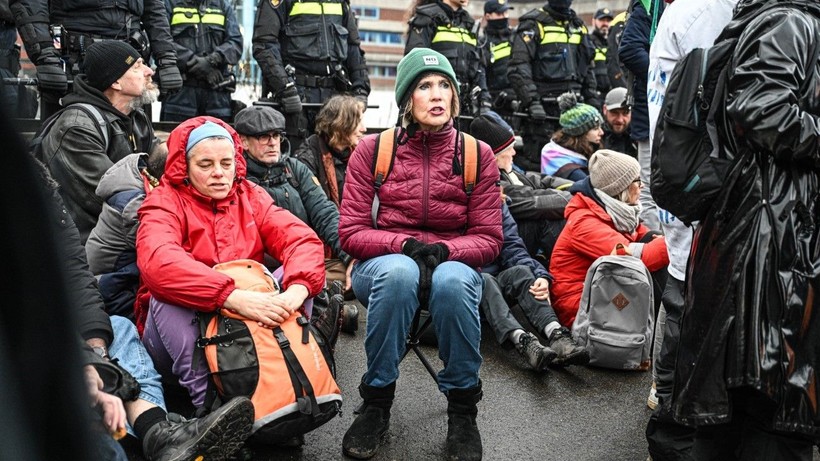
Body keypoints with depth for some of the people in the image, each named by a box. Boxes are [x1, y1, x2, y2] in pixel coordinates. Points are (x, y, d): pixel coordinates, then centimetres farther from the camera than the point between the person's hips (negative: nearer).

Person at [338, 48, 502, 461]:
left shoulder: (478, 154, 0)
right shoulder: (372, 150, -3)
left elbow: (488, 240, -2)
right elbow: (351, 233, -6)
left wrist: (444, 250, -22)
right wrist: (406, 245, -23)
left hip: (453, 266, 1)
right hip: (384, 266, 0)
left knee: (453, 280, -37)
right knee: (399, 271, -38)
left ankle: (462, 406, -15)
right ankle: (377, 400, -18)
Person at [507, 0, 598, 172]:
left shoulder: (578, 26, 19)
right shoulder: (533, 24, -2)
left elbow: (588, 67, 23)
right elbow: (518, 68, -12)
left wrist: (593, 102, 15)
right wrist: (531, 101, -21)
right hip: (544, 108, -6)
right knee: (536, 165, -7)